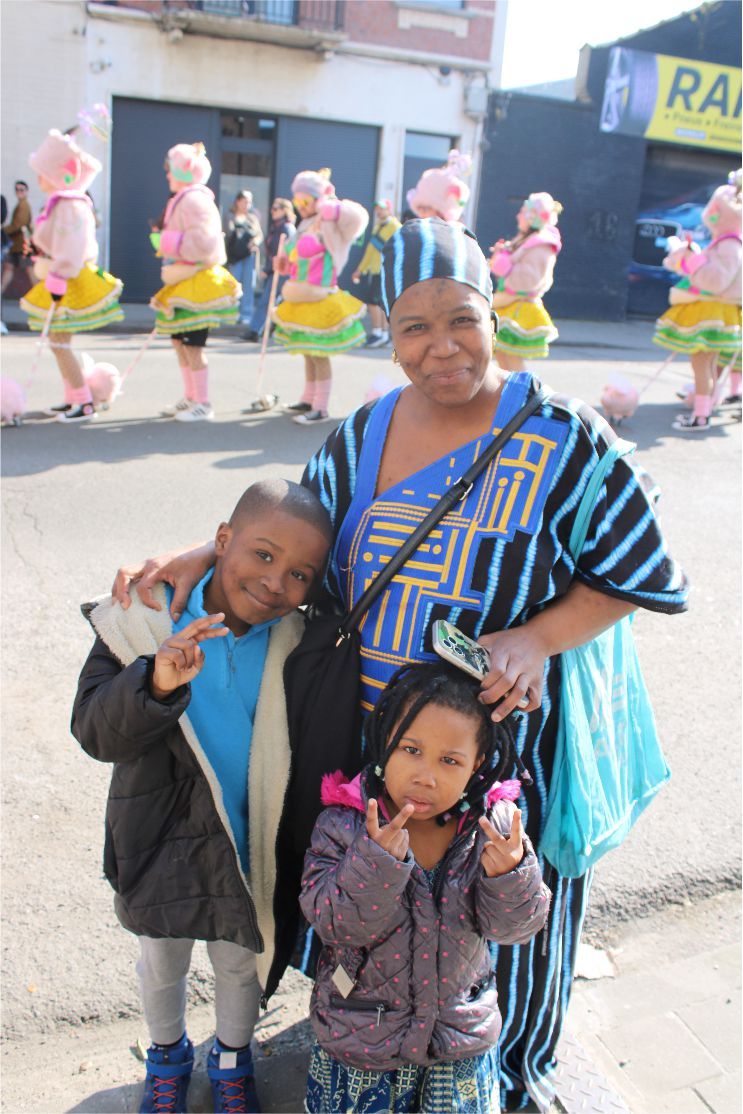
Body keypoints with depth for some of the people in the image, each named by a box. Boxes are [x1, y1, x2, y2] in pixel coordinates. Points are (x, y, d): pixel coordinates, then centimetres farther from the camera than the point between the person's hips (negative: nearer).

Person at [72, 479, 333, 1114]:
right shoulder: (141, 624, -21)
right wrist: (156, 684, -40)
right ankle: (167, 1057, 58)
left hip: (251, 847, 1)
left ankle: (232, 1059, 57)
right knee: (162, 964, 26)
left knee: (241, 961, 26)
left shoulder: (300, 644, -17)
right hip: (162, 840, 0)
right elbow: (94, 731, -24)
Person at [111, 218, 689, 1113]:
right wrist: (202, 556, -8)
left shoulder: (563, 442, -14)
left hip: (506, 733, -3)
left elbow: (634, 577, -8)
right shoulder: (360, 438, -2)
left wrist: (534, 639, -24)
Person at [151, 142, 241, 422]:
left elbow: (202, 242, -25)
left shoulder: (194, 200, -14)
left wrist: (167, 242, -19)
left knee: (192, 345, -8)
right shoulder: (182, 200, 18)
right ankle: (190, 398, 23)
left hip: (197, 283, -10)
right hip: (183, 283, 10)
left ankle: (203, 405, -1)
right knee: (178, 342, 13)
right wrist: (163, 240, 14)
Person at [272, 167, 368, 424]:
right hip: (301, 300, 9)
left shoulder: (327, 224, -12)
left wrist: (330, 205, -19)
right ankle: (308, 399, 28)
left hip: (320, 299, -9)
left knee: (318, 353, -4)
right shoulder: (306, 226, 16)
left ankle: (321, 408, 4)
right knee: (308, 352, 17)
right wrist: (284, 263, 8)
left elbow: (357, 217, -30)